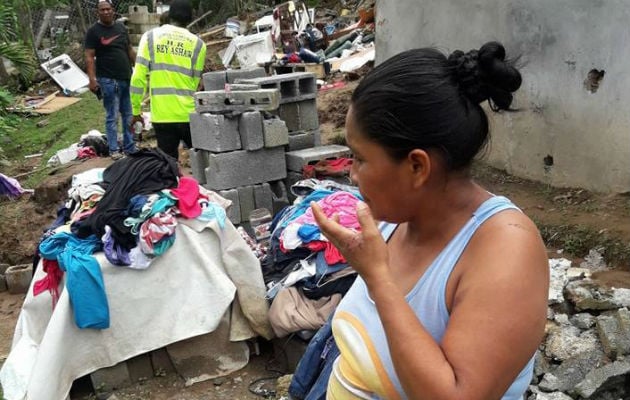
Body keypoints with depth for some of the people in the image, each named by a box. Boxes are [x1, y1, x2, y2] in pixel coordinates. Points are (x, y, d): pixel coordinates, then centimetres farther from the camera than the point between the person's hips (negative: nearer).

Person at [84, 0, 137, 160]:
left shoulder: (121, 27, 12)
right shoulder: (93, 31, -5)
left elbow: (130, 51, 18)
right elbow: (89, 57, -9)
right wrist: (92, 79, -19)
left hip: (127, 78, 6)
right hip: (108, 80, -6)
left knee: (129, 116, 10)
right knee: (112, 117, -1)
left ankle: (130, 148, 19)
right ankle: (114, 150, 7)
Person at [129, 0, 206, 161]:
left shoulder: (150, 37, 2)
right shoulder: (198, 44, 2)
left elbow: (138, 77, -2)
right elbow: (195, 84, 5)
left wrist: (136, 110, 6)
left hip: (162, 116, 0)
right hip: (188, 114, 0)